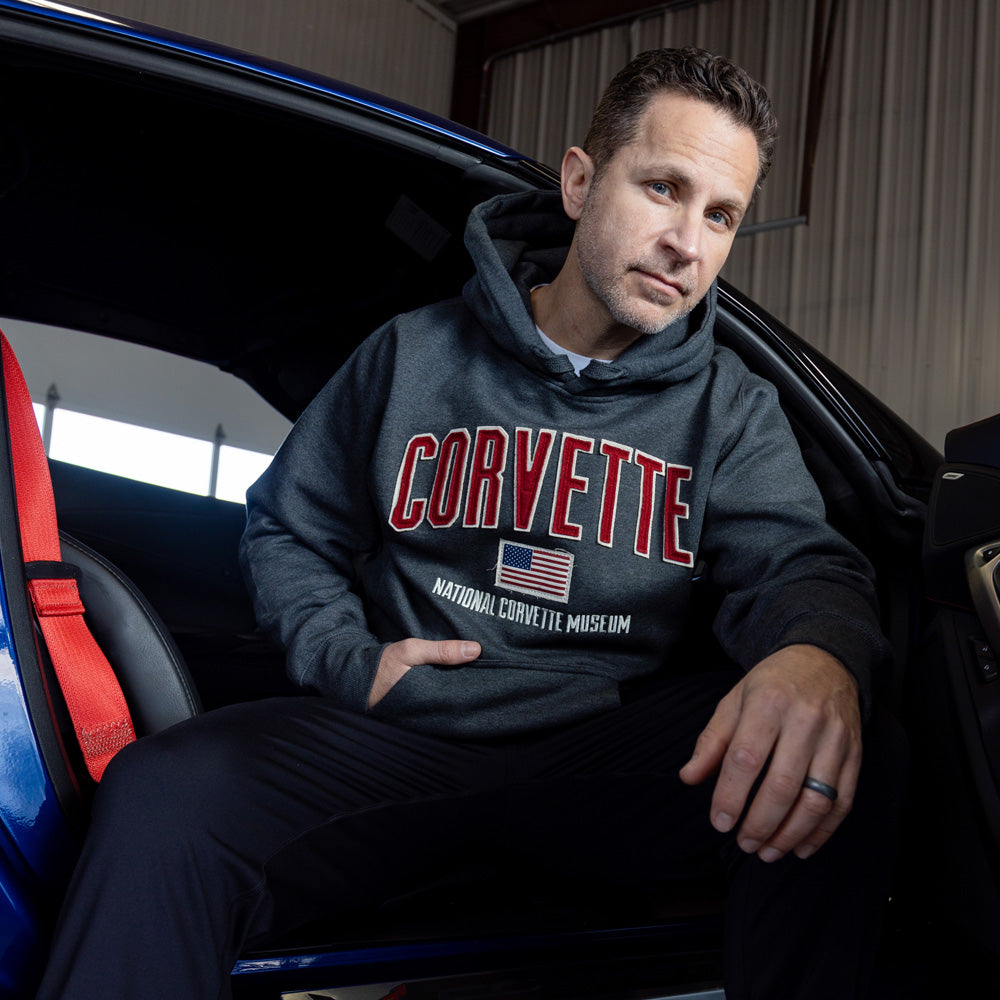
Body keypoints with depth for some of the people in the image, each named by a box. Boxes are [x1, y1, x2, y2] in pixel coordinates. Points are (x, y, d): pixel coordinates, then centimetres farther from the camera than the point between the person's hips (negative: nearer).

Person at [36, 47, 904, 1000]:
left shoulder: (730, 408, 7)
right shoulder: (412, 356, 5)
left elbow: (797, 563, -9)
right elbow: (287, 531, 15)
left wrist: (821, 654, -36)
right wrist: (346, 659, -4)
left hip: (608, 752, 2)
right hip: (398, 735, -1)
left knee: (840, 771, -28)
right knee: (158, 796, -31)